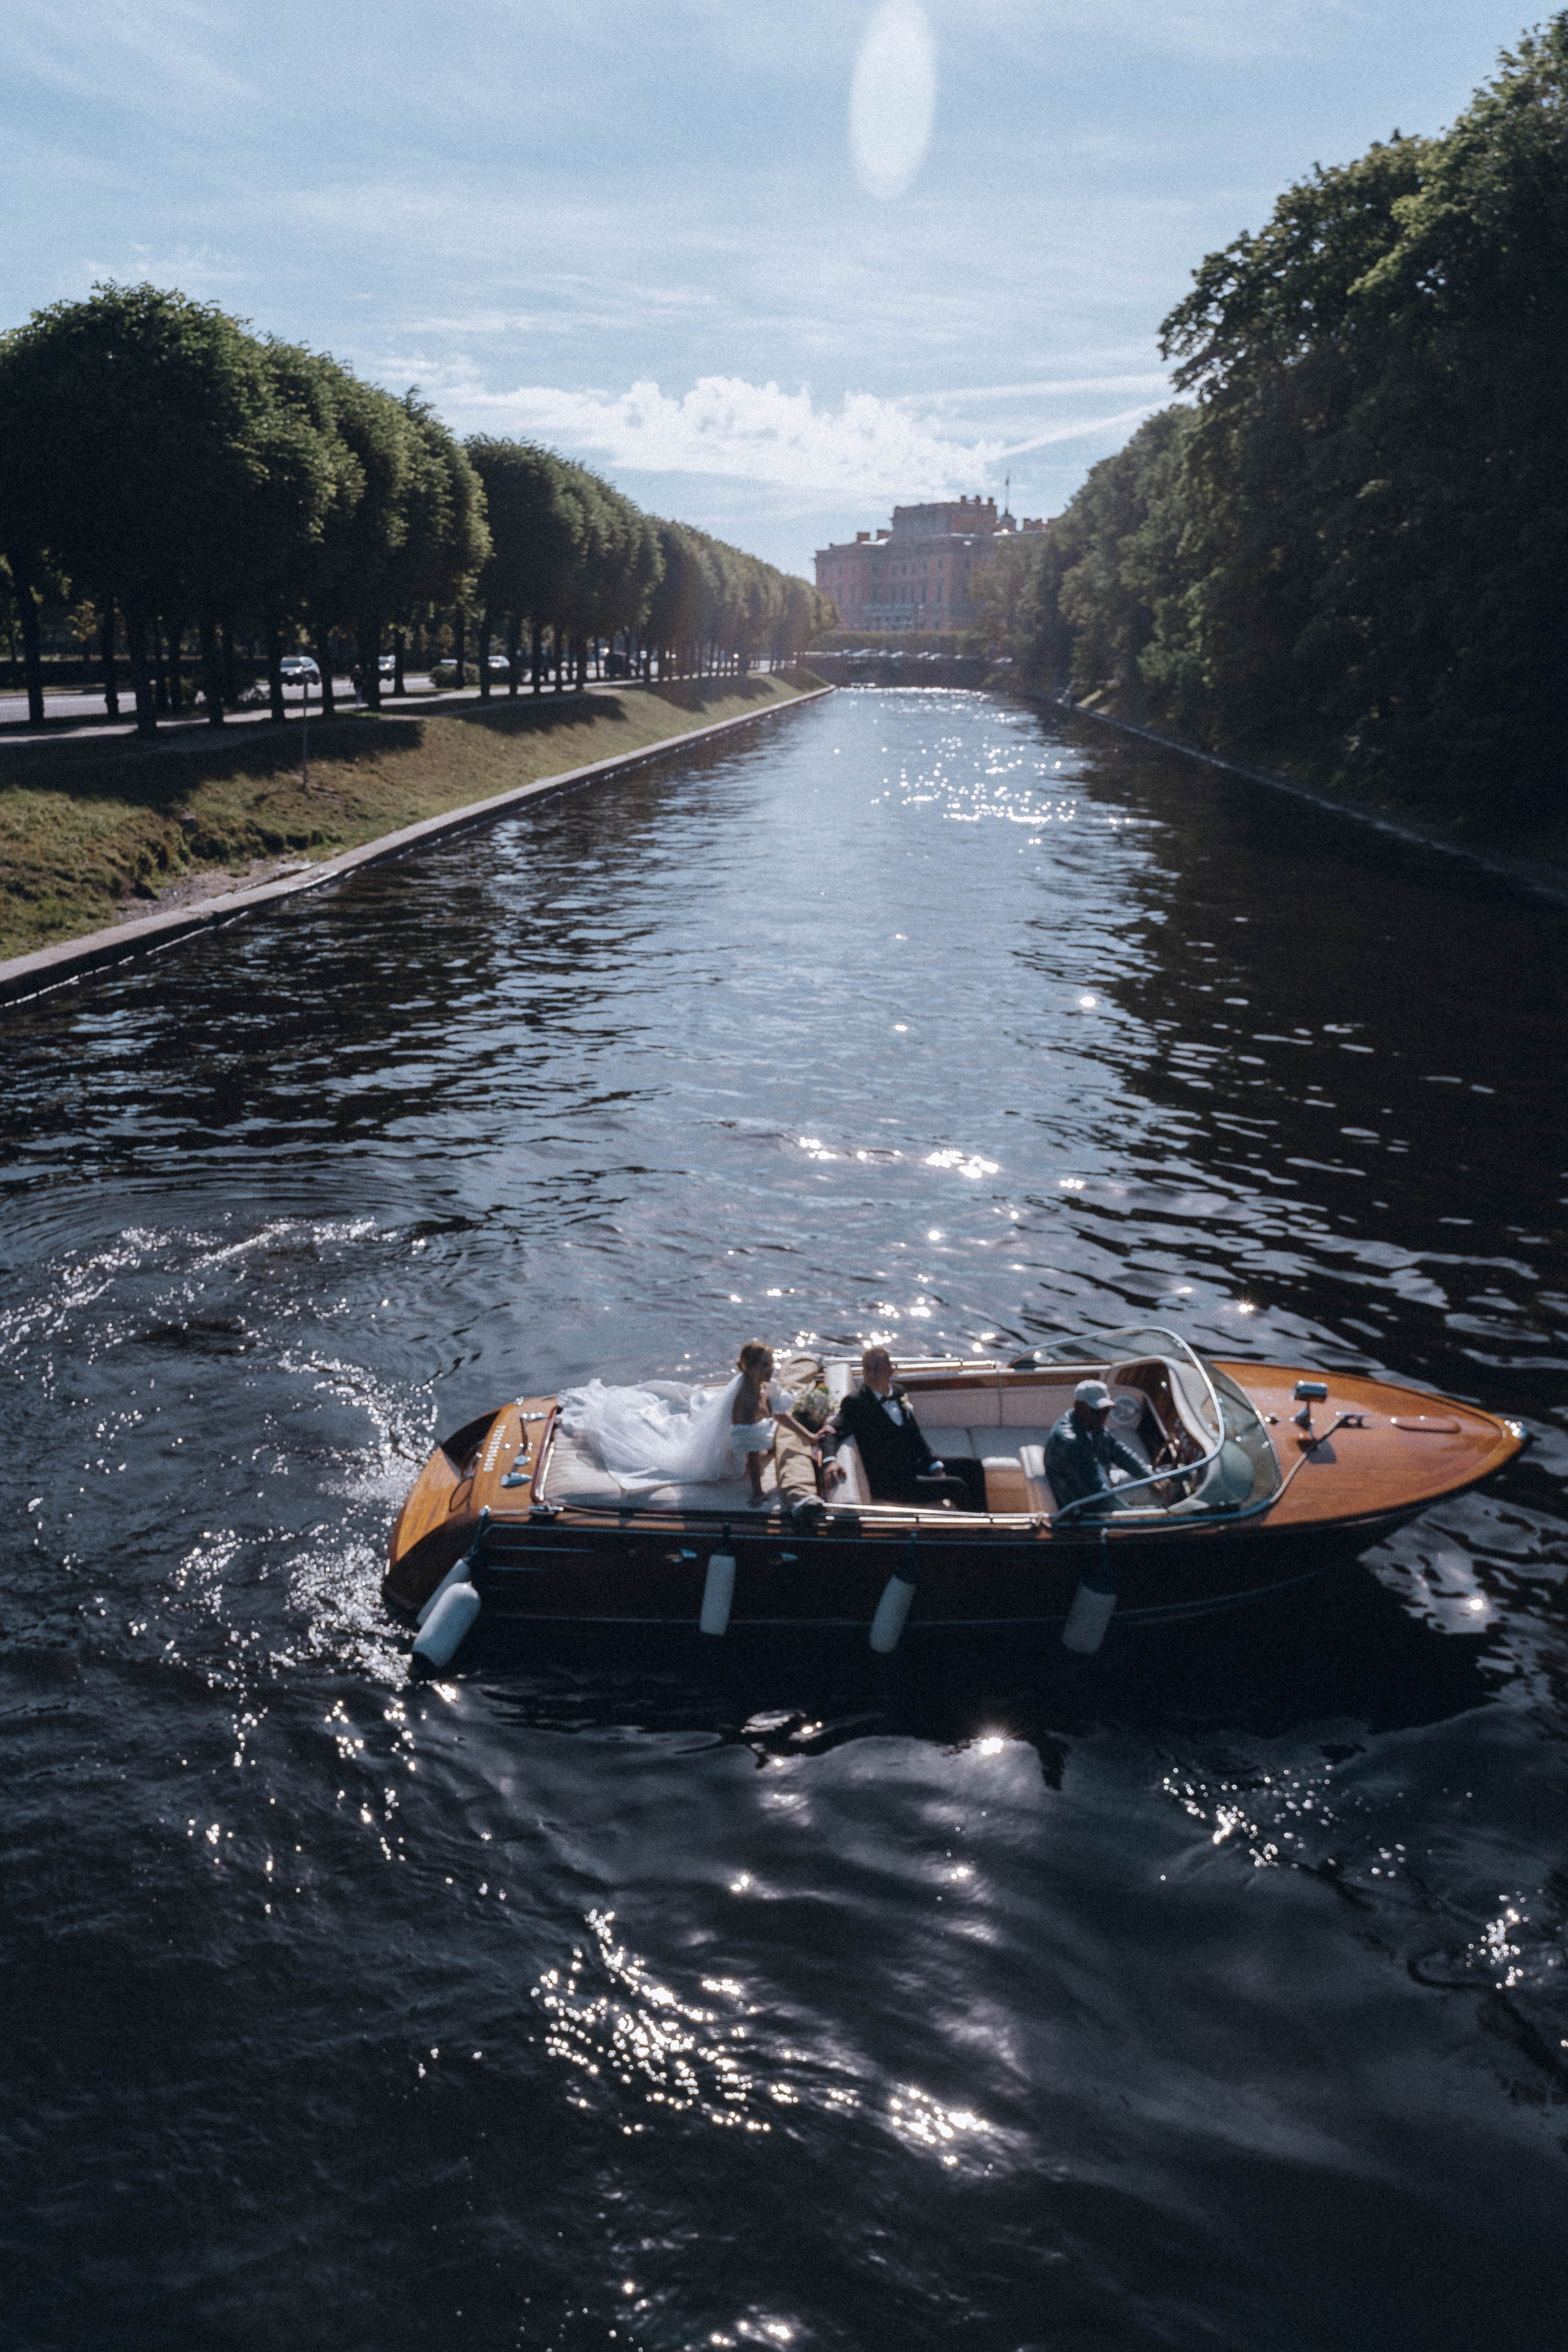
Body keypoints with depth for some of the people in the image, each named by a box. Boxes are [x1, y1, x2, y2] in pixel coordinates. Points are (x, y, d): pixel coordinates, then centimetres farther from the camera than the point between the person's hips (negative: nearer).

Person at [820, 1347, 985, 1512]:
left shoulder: (899, 1395, 12)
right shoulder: (855, 1403, -8)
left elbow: (916, 1437, 14)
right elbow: (832, 1432, -20)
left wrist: (935, 1467, 3)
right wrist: (829, 1460, -40)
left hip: (915, 1467, 8)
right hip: (887, 1483, -7)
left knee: (970, 1465, 1)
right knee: (956, 1486, -19)